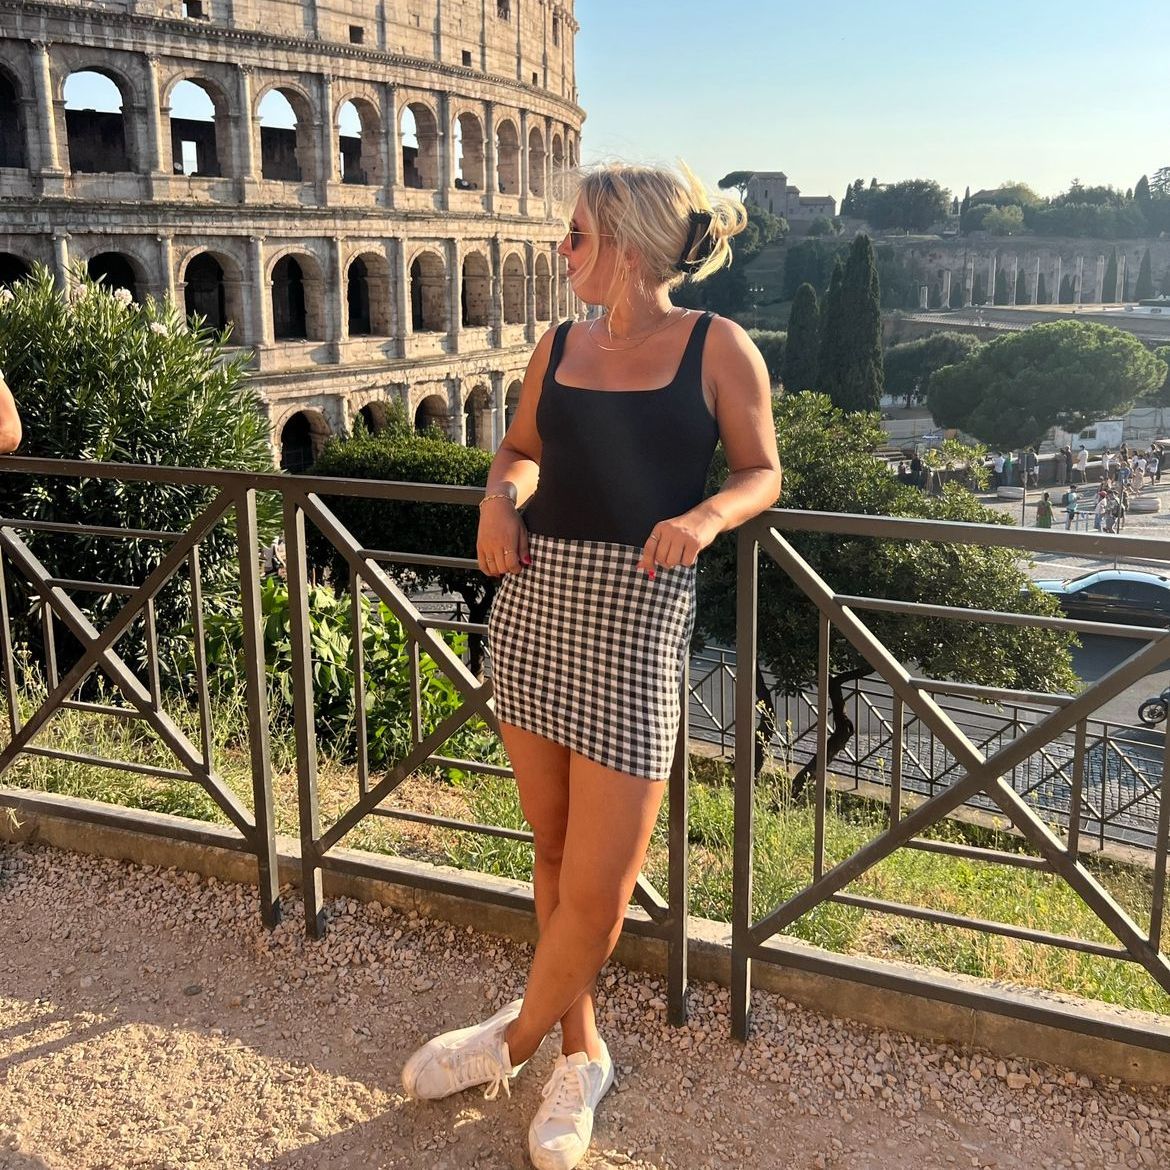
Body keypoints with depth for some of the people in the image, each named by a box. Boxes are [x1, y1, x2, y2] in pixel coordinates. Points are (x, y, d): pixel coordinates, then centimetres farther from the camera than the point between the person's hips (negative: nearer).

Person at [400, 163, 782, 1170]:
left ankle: (519, 1036, 25)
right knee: (555, 850, 13)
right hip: (535, 599, 5)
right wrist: (501, 495, 0)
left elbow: (762, 472, 4)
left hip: (636, 613, -5)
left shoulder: (717, 347, -1)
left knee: (599, 882, -3)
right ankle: (581, 1056, 31)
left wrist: (705, 515, -17)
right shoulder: (561, 345, 10)